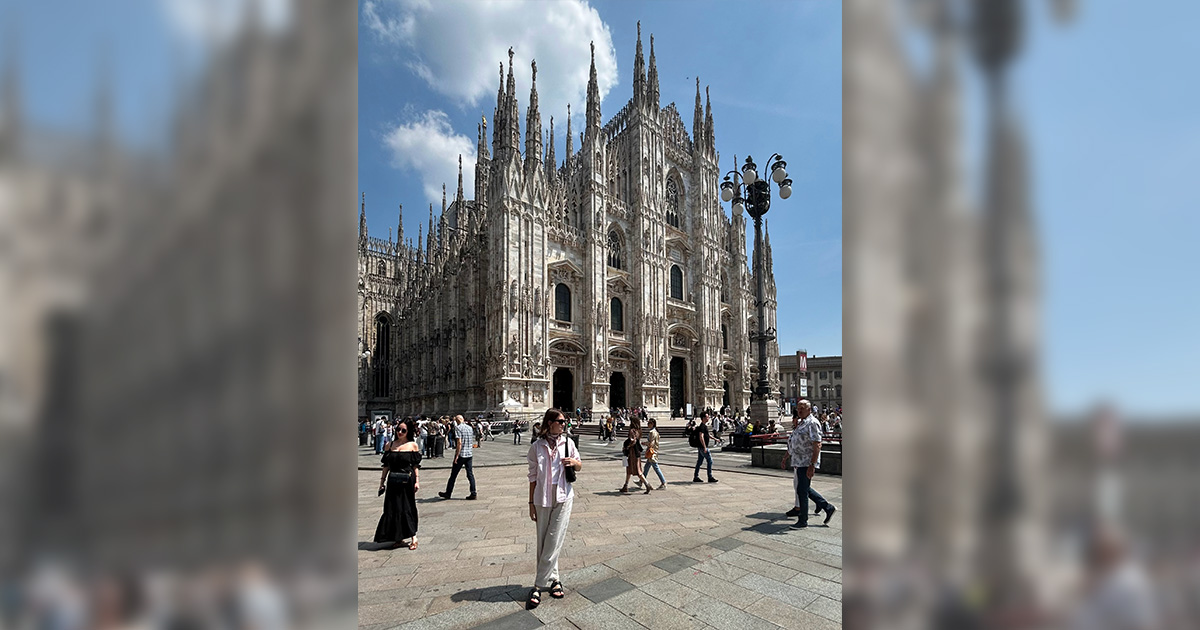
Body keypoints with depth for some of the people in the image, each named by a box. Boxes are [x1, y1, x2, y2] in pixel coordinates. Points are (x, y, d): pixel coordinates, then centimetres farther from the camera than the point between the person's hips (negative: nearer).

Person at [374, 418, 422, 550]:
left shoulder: (413, 445, -1)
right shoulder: (390, 445, 6)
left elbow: (416, 465, -1)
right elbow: (386, 465, 11)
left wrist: (417, 481, -8)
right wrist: (382, 480, 8)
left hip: (407, 480, -3)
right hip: (393, 480, 3)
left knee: (408, 508, 2)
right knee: (393, 508, 5)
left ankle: (413, 537, 12)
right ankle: (398, 538, 18)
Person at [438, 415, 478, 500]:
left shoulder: (458, 428, -10)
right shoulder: (470, 427, 10)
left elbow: (459, 443, -18)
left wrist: (457, 456, -17)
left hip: (461, 455, -6)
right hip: (469, 454, 6)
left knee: (454, 474, 6)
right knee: (470, 474, 6)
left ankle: (448, 493, 17)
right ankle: (473, 493, 1)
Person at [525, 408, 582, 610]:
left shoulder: (568, 442, 2)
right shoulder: (536, 446, -1)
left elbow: (580, 467, 13)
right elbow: (533, 476, 3)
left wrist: (574, 462, -10)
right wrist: (531, 502, 2)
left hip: (563, 497, 0)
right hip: (542, 498, 0)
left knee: (553, 543, -3)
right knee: (543, 544, 7)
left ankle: (539, 586, 7)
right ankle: (553, 579, 24)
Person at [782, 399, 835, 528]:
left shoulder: (812, 423, -14)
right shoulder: (801, 424, 16)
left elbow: (817, 445, -21)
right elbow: (793, 444, 24)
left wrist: (812, 465, -25)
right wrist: (786, 459, 24)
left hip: (806, 463, -10)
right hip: (798, 462, 10)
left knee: (802, 490, -3)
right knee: (805, 489, 16)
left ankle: (803, 521, 8)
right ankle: (828, 507, 27)